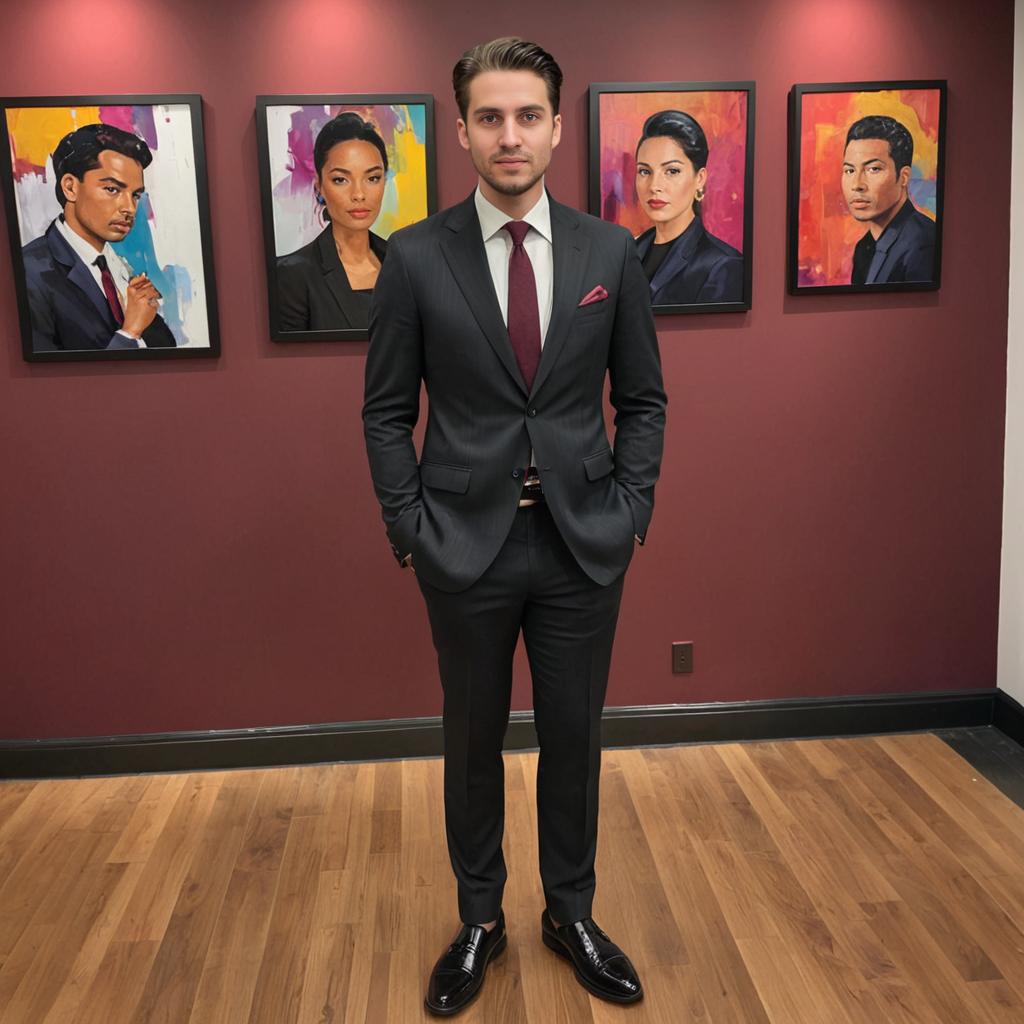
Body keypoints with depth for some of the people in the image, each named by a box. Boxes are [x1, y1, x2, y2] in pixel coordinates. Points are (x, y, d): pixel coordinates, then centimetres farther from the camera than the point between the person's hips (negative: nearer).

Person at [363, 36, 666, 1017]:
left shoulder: (610, 252, 1)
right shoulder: (416, 257, -4)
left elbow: (643, 399, 7)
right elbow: (386, 410, 0)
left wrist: (630, 507, -1)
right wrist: (409, 525, -6)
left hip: (585, 546, 2)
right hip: (466, 546, -1)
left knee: (574, 736, 13)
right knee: (473, 739, 13)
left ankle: (571, 914, 35)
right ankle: (479, 920, 33)